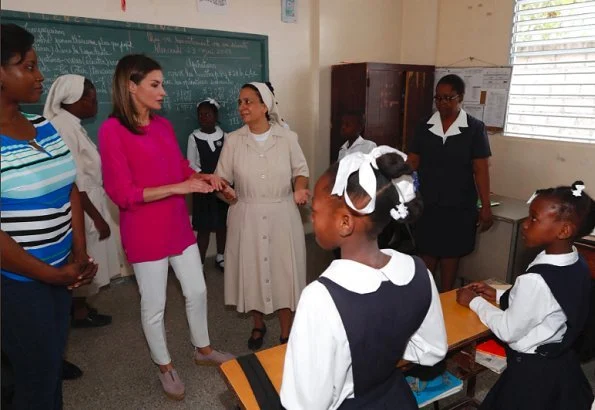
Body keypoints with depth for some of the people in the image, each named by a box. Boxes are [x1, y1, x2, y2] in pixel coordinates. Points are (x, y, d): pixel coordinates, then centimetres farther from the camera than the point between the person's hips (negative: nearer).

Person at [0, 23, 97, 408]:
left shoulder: (45, 126, 4)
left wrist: (80, 255, -1)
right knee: (38, 377, 11)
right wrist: (51, 274, -13)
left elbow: (70, 190, 7)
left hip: (59, 271, 6)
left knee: (54, 363, 21)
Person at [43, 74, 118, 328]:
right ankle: (80, 312, 24)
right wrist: (97, 217, -20)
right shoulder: (63, 127, -21)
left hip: (85, 204, 9)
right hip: (82, 207, -9)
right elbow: (74, 181, -24)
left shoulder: (70, 124, 9)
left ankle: (79, 306, 35)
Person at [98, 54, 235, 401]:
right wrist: (179, 187, -23)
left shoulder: (164, 125, 4)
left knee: (197, 292, 17)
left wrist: (203, 177, -4)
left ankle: (203, 349, 41)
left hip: (179, 225, 7)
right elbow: (123, 194, -19)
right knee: (154, 305, 11)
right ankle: (165, 367, 34)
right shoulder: (112, 130, -15)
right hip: (145, 232, -6)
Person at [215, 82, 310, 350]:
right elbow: (223, 178, 0)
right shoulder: (233, 140, -2)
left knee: (283, 270, 6)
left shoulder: (287, 137, -3)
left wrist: (300, 188, -17)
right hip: (247, 217, 1)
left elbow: (301, 170, 4)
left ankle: (286, 333, 26)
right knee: (252, 270, 12)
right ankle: (258, 325, 37)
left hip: (282, 215, -1)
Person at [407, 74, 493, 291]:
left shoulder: (475, 128, -4)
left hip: (459, 206, -1)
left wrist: (486, 207, -6)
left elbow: (480, 170, -4)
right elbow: (412, 163, 2)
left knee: (451, 254, 11)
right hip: (427, 203, 2)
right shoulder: (425, 126, 3)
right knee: (427, 253, 10)